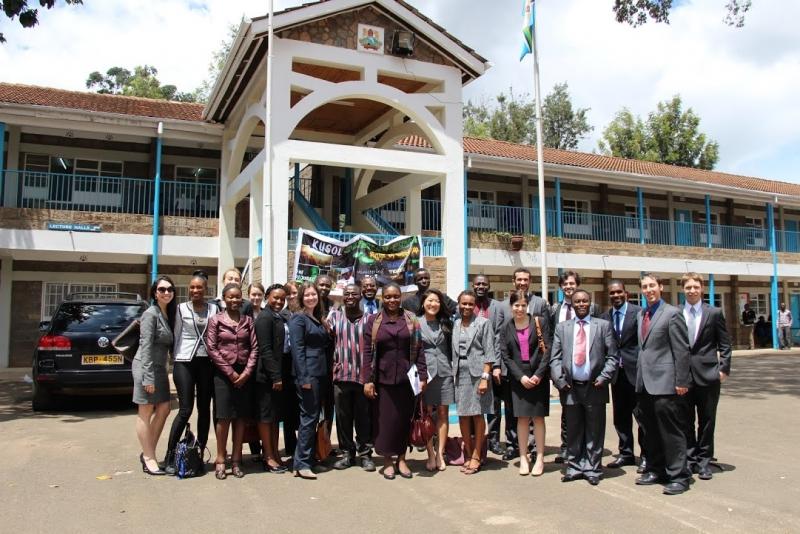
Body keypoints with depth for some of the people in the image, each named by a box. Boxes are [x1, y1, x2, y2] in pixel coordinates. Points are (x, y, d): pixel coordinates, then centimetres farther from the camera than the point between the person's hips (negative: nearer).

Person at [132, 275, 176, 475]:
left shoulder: (168, 314, 12)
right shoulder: (151, 314, -13)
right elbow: (146, 347, -18)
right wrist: (148, 377, -21)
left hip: (159, 368, 8)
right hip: (146, 367, -8)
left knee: (163, 410, 9)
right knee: (145, 413, 1)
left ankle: (147, 453, 21)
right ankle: (149, 458, 9)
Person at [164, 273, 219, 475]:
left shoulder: (214, 309, 6)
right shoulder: (181, 309, 1)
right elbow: (176, 335, 3)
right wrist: (175, 360, 1)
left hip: (207, 362, 3)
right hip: (184, 362, -2)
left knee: (204, 409, 7)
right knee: (185, 409, -6)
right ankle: (170, 456, 5)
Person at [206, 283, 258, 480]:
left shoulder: (248, 320, 9)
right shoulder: (215, 320, 2)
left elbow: (254, 347, 4)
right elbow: (211, 348, -5)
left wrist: (247, 372, -8)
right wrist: (230, 372, -10)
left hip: (244, 373, 3)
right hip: (223, 373, -2)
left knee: (241, 417, 4)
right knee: (224, 417, -4)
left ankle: (236, 460, 12)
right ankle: (220, 460, 6)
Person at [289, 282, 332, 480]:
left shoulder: (319, 320, 17)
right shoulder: (298, 319, -7)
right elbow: (297, 349, -14)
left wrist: (327, 373, 10)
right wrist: (304, 378, -20)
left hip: (320, 374, 8)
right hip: (307, 374, -8)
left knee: (313, 417, 10)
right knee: (309, 417, -6)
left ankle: (308, 458, 17)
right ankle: (302, 464, -1)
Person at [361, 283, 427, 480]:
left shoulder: (411, 320, 4)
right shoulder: (373, 321, 2)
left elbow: (418, 350, 3)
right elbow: (367, 352, -1)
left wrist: (423, 376, -2)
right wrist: (367, 380, -6)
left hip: (406, 378, 1)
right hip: (382, 378, -1)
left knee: (404, 417, 6)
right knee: (385, 418, 4)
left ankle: (401, 459, 20)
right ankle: (388, 460, 18)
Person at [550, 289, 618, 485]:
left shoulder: (603, 325, 4)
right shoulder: (562, 327, 9)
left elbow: (612, 356, 1)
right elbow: (555, 358, 6)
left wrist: (603, 378, -9)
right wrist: (560, 381, -4)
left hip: (594, 388, -1)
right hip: (570, 388, 2)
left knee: (594, 432, 6)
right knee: (573, 431, 10)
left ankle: (592, 469, 17)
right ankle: (574, 468, 21)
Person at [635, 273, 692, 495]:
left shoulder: (672, 313, -7)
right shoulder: (641, 314, 15)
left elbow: (682, 350, -10)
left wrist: (681, 381, -13)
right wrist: (639, 377, 13)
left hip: (665, 383, -7)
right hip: (644, 383, 7)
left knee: (671, 431, -2)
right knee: (650, 431, 15)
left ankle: (679, 475, 8)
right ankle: (655, 470, 26)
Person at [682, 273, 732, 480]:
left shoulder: (714, 313, 2)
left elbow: (725, 344, 3)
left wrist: (724, 369, -5)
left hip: (708, 375, -1)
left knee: (707, 421, 7)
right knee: (686, 421, 8)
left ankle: (704, 461, 18)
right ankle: (690, 459, 19)